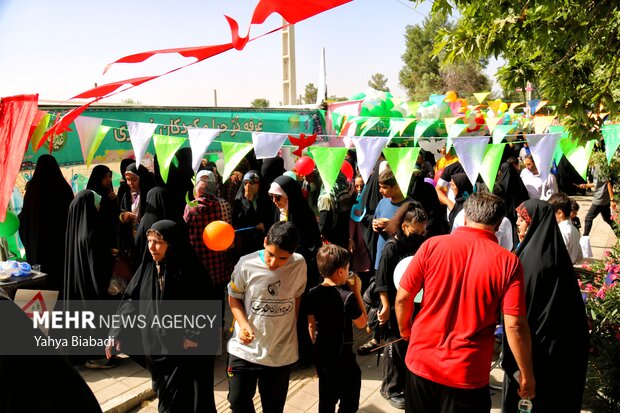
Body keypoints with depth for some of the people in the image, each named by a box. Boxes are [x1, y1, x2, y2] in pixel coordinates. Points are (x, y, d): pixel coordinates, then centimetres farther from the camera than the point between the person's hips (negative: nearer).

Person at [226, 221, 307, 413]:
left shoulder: (299, 265, -12)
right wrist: (243, 324, -16)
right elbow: (234, 297, -1)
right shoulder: (246, 265, -16)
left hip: (282, 352, 1)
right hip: (245, 348, -1)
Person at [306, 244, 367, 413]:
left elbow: (311, 325, 6)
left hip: (320, 354, 6)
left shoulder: (313, 293, -3)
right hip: (342, 355, -6)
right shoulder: (347, 296, -20)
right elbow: (362, 323, -8)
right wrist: (357, 292, -8)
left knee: (326, 398, 20)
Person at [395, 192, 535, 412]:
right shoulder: (508, 262, -11)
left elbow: (403, 297, -3)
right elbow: (514, 325, -13)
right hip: (468, 375, -1)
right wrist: (526, 374, 0)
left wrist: (404, 329, 16)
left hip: (421, 363, 2)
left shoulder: (432, 245, -8)